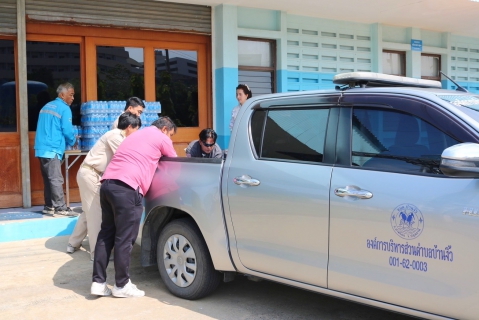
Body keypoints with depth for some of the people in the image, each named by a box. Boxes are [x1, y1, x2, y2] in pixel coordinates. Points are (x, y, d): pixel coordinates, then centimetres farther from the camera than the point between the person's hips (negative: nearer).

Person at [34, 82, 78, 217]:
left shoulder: (47, 106, 20)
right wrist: (74, 142, 11)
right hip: (52, 149, -9)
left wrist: (69, 141, 27)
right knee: (56, 179, -9)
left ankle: (49, 206, 17)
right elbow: (67, 131, -10)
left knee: (48, 178, 12)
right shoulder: (64, 109, -7)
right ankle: (60, 208, -9)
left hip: (42, 148, 9)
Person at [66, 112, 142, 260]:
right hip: (89, 174, -10)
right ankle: (97, 252, -3)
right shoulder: (115, 136, -16)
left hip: (91, 174, 10)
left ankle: (73, 244, 27)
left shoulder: (118, 136, 13)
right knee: (95, 212, -7)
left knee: (90, 211, 17)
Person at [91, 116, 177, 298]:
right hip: (126, 187, -8)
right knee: (124, 238, -1)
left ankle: (98, 282, 15)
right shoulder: (161, 138, 10)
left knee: (106, 234, 13)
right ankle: (122, 285, 7)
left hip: (107, 183, 8)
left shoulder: (137, 135, 32)